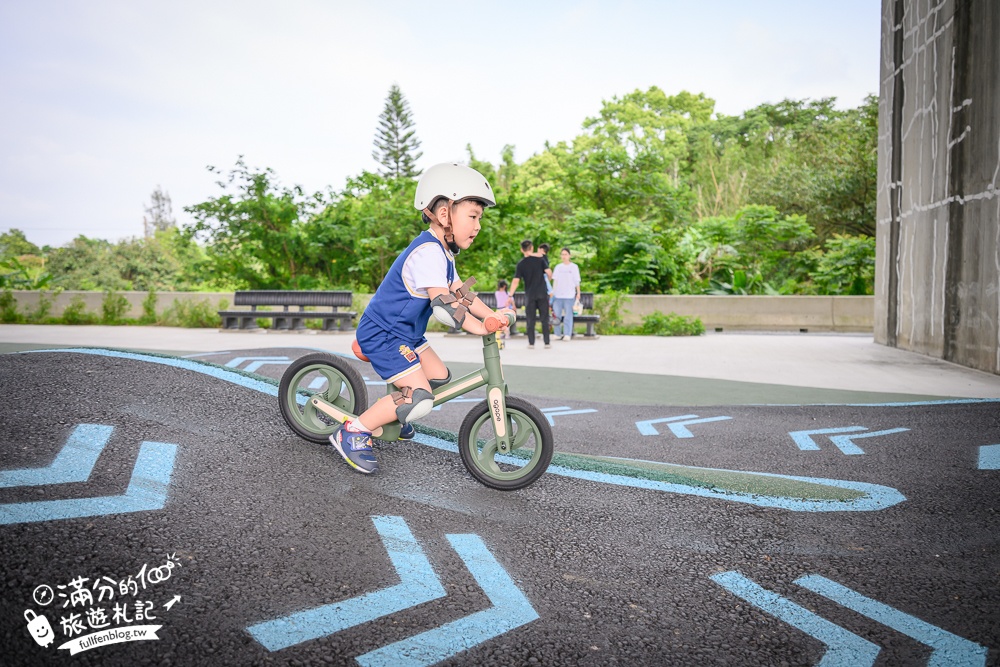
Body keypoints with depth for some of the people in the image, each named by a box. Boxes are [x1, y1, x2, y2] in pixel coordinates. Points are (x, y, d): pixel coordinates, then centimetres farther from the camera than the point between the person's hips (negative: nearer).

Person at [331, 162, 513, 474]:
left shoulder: (442, 253, 10)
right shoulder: (428, 252, -25)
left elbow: (461, 292, 11)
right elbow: (443, 304, -32)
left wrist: (491, 315, -1)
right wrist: (479, 328, -28)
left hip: (406, 333, 11)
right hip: (382, 334, -11)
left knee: (439, 377, 14)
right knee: (419, 398, -18)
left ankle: (392, 413, 31)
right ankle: (352, 432, -6)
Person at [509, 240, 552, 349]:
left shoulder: (521, 264, -2)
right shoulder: (540, 260, -3)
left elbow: (516, 281, -7)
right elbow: (549, 273, -9)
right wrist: (548, 278, 14)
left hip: (529, 295, 0)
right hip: (542, 294, 0)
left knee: (531, 320, 6)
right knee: (544, 319, 7)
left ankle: (531, 343, 6)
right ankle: (547, 342, 9)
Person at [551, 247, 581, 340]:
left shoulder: (574, 267, 3)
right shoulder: (558, 267, 10)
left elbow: (577, 281, 4)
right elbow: (555, 281, 12)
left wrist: (578, 293, -1)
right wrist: (552, 292, 5)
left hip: (569, 295, -3)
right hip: (558, 294, 3)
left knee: (568, 315, -4)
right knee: (557, 315, 3)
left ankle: (567, 334, -3)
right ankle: (558, 334, 10)